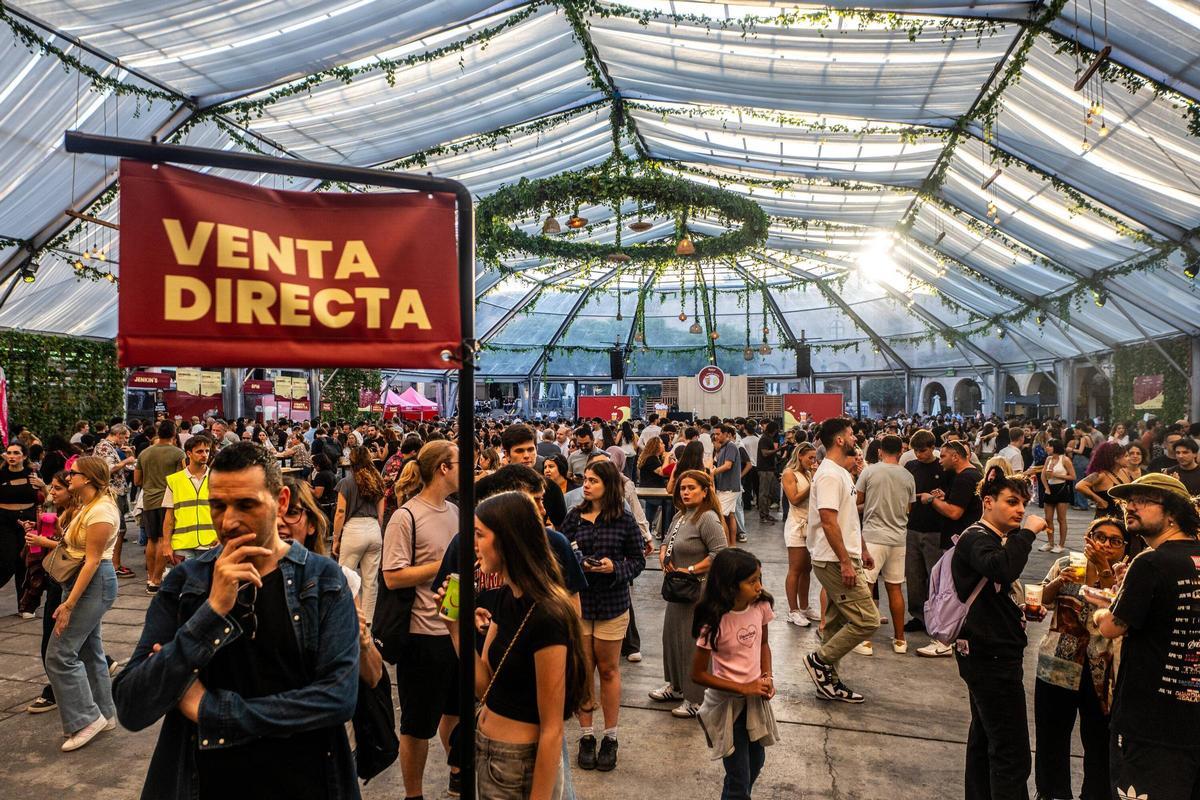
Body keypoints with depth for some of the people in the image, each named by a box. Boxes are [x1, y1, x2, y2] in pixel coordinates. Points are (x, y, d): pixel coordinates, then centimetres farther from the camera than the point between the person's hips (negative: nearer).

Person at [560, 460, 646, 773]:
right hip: (578, 600, 2)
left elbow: (638, 560, -3)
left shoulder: (624, 520, -8)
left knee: (608, 670, 12)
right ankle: (587, 735, 25)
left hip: (612, 603, -2)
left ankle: (610, 737, 27)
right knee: (582, 670, 9)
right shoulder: (574, 516, -2)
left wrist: (615, 567, -21)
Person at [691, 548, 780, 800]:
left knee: (756, 763, 24)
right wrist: (744, 688, -18)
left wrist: (767, 677, -8)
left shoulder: (761, 606, -12)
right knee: (739, 777, 4)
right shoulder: (715, 623, -27)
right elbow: (698, 674, -18)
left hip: (755, 696, 6)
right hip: (727, 702, -5)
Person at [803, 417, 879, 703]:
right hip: (836, 562, -11)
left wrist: (863, 549, 24)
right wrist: (845, 562, -24)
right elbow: (828, 521, -25)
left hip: (844, 560, 11)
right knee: (867, 620, -10)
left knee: (836, 622, 15)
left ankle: (828, 682, 24)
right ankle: (820, 660, 2)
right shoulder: (829, 475, -18)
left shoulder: (841, 473, 16)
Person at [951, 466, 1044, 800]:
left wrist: (1024, 605, 9)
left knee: (984, 737, 20)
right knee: (1012, 753, -9)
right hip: (990, 656, -11)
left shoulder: (996, 539, 15)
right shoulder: (976, 538, -16)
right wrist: (1028, 532, -27)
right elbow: (1001, 569, -38)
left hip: (991, 654, 11)